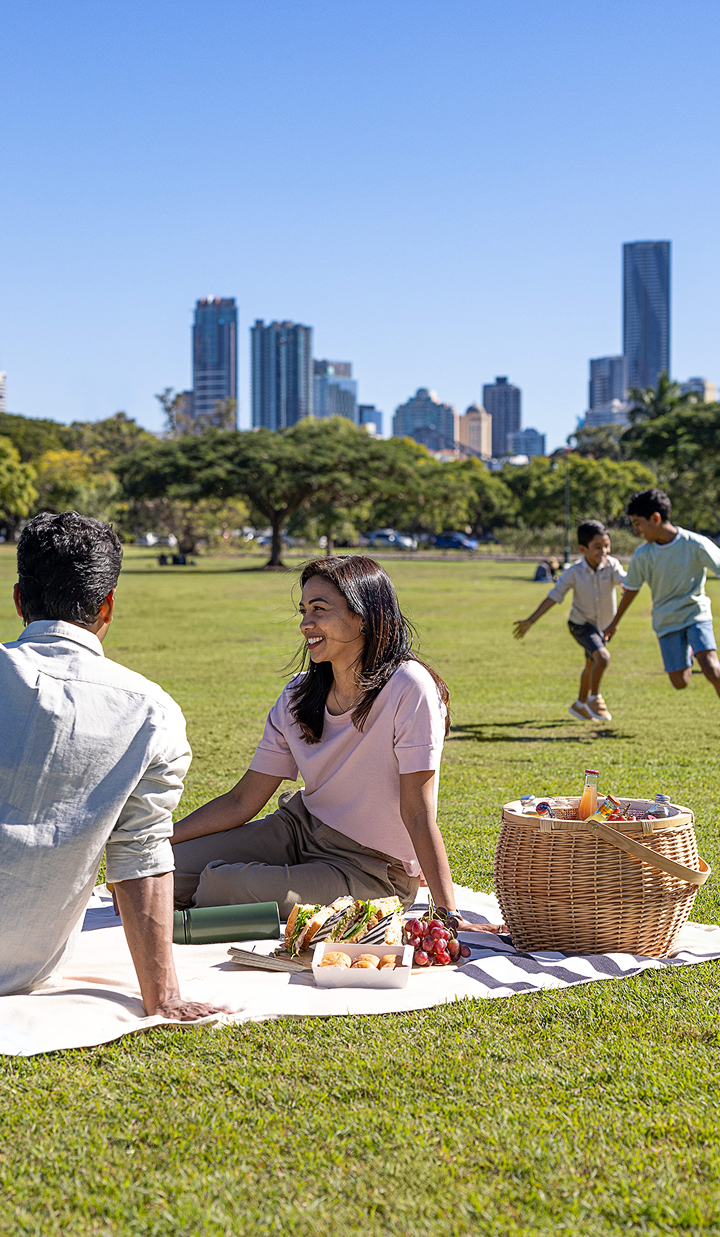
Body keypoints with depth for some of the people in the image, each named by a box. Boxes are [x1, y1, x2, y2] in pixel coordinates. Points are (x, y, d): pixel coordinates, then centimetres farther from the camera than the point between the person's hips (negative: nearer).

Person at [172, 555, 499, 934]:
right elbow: (241, 803, 1)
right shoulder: (298, 695, -1)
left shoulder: (408, 688, -21)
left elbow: (418, 814, -23)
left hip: (373, 871, -6)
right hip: (301, 829, 6)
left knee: (222, 886, -26)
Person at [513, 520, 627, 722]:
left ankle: (580, 705, 40)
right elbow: (554, 597, -17)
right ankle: (594, 699, -6)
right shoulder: (573, 573, -21)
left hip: (603, 625, 4)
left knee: (591, 666, 20)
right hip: (581, 624, -4)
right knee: (602, 657, -25)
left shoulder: (611, 565, -18)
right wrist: (530, 621, -18)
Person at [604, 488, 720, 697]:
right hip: (667, 622, 3)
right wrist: (614, 623, 18)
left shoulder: (696, 544, -16)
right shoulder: (642, 555, -6)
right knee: (679, 682, -1)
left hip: (696, 614, -3)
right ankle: (688, 653, 33)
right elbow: (631, 589, 9)